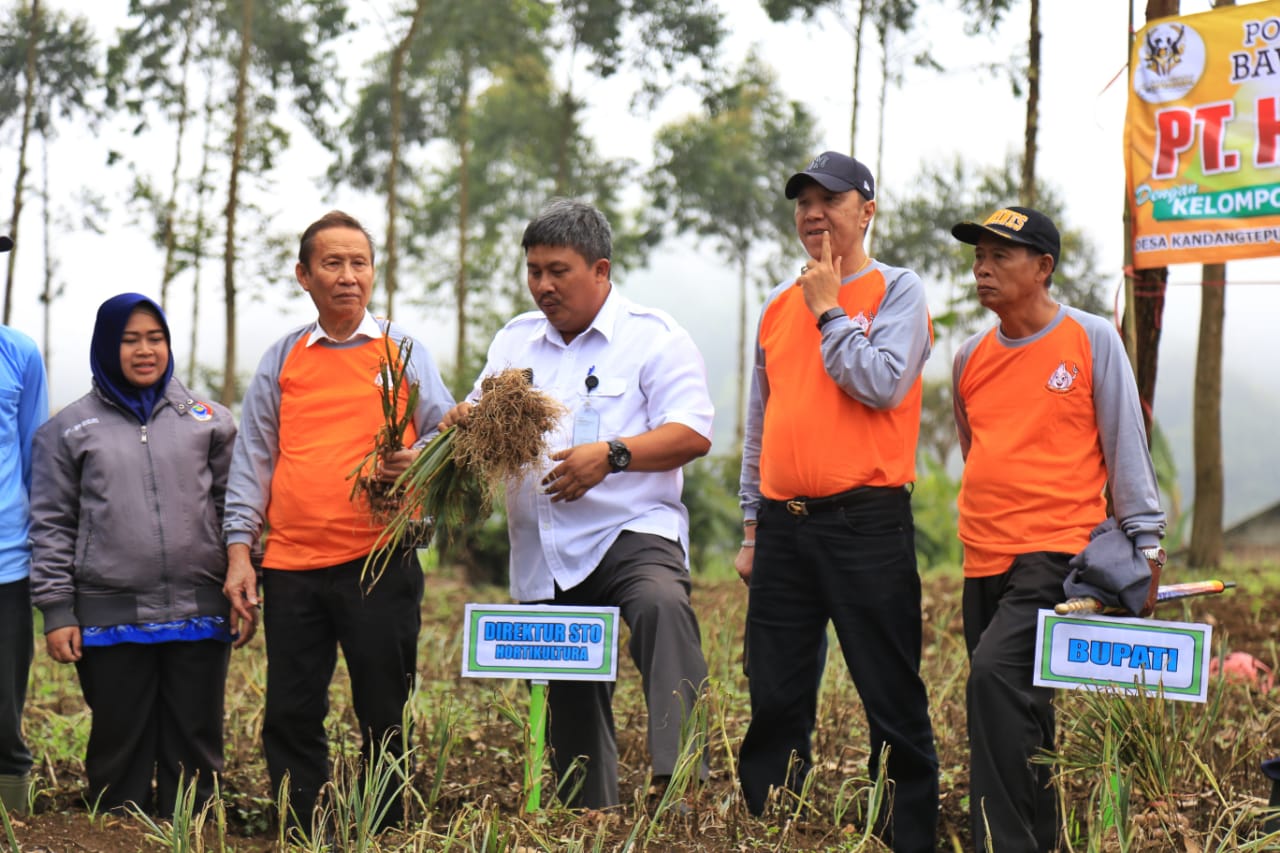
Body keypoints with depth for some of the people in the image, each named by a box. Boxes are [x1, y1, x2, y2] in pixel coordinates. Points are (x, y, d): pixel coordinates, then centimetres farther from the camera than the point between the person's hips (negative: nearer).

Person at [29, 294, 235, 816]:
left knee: (194, 752, 5)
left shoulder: (208, 421, 10)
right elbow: (51, 527, 6)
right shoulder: (68, 430, 8)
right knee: (120, 752, 6)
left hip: (198, 617, 1)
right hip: (110, 623, -1)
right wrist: (57, 612, -1)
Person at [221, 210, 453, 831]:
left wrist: (415, 461, -15)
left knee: (384, 718, 1)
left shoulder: (403, 352, 8)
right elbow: (253, 458, 12)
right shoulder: (281, 360, 13)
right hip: (292, 564, 2)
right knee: (289, 716, 4)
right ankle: (301, 837, 14)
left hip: (380, 559, -2)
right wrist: (239, 551, 4)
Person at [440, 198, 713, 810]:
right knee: (569, 706, 11)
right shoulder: (515, 340, 17)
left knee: (661, 606, -37)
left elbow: (692, 433, -10)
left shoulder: (653, 337, -1)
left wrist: (611, 455, -24)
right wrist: (465, 424, -6)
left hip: (631, 532, -6)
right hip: (543, 555, 6)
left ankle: (679, 777, -45)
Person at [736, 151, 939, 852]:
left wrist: (829, 310, -5)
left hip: (864, 523, -5)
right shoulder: (779, 304, 16)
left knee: (892, 701, -2)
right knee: (775, 702, 8)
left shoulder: (897, 290, 1)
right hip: (784, 524, 5)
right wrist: (752, 526, 17)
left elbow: (883, 383, -16)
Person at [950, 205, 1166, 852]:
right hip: (984, 558, 6)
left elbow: (1125, 442, 1)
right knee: (1020, 710, 9)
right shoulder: (970, 357, 12)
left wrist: (1144, 537, -2)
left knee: (996, 675, -23)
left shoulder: (1092, 340, -1)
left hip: (1058, 549, -6)